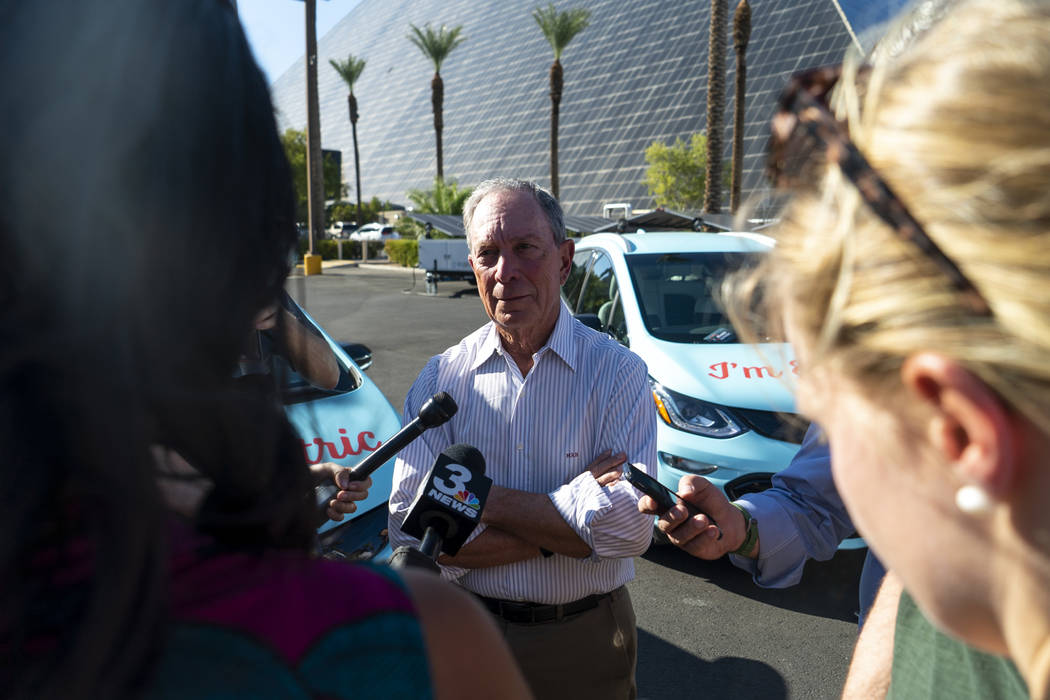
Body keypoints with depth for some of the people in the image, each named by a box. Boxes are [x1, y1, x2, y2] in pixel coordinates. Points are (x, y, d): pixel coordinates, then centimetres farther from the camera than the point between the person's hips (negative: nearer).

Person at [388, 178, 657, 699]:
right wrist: (571, 518, -21)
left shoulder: (618, 372, -12)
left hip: (587, 641, 0)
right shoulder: (440, 380, -7)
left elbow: (632, 528, -21)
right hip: (470, 633, 1)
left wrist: (481, 495, -20)